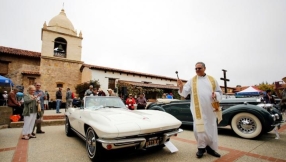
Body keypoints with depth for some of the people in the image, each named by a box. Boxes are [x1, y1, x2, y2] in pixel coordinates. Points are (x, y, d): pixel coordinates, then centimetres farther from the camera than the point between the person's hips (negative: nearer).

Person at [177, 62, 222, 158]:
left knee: (211, 128, 9)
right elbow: (185, 92, -5)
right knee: (200, 128, 0)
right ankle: (201, 147, 16)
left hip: (210, 109, 2)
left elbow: (219, 92, 14)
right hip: (198, 110, -2)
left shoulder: (212, 80, 10)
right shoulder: (192, 81, 4)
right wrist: (181, 87, -26)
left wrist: (216, 95, -9)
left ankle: (211, 148, 25)